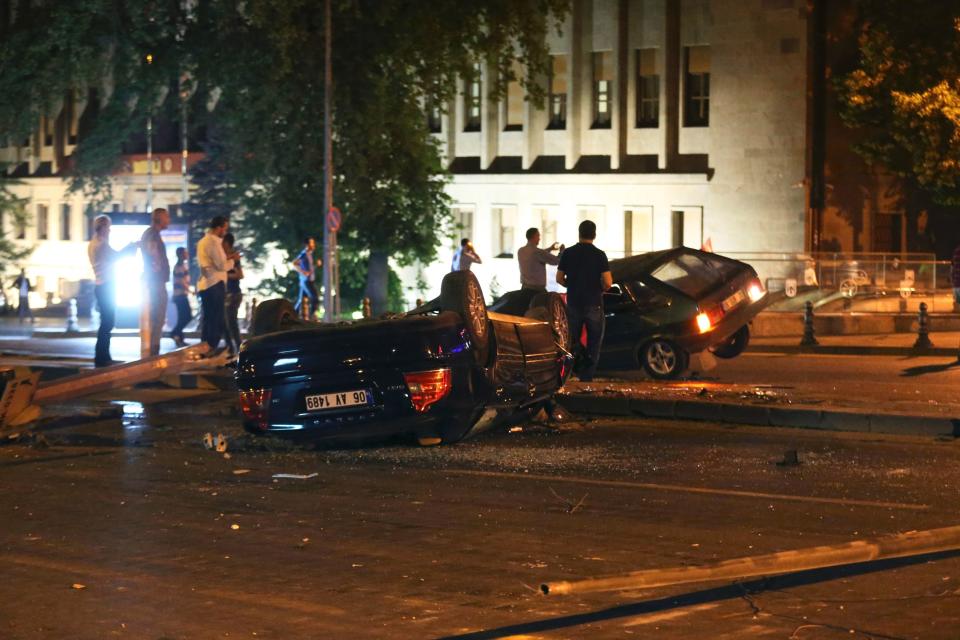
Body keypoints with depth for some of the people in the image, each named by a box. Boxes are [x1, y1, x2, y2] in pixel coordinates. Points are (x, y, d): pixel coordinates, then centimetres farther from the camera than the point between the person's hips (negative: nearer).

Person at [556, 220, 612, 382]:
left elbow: (559, 278, 3)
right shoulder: (599, 255, -9)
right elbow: (608, 283, -14)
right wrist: (600, 288, 7)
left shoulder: (568, 253, -1)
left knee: (571, 342, 14)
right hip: (593, 305, -3)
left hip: (573, 303, 3)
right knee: (594, 344, 6)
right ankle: (587, 377, 2)